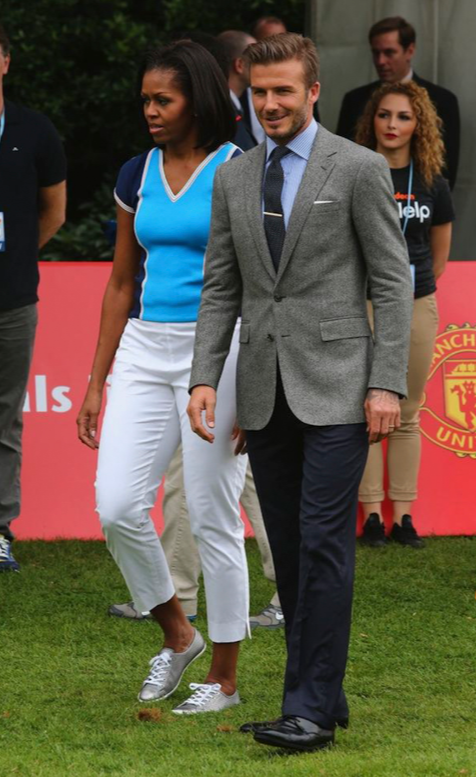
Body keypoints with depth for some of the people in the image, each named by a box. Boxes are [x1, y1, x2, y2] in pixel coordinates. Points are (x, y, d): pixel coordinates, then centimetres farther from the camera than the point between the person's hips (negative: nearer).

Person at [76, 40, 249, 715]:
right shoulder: (137, 177, 10)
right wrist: (96, 382, 14)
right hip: (145, 350, 5)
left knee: (213, 519, -1)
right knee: (117, 506, -6)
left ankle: (224, 679, 10)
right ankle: (177, 635, 16)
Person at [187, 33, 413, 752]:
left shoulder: (359, 168, -3)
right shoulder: (233, 178, 11)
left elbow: (392, 282, -4)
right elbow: (221, 288, 13)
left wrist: (386, 383, -11)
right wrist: (204, 377, 1)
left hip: (335, 388, -5)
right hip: (264, 392, 5)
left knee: (323, 545, -10)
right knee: (289, 550, 7)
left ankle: (311, 709, -10)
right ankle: (323, 694, 15)